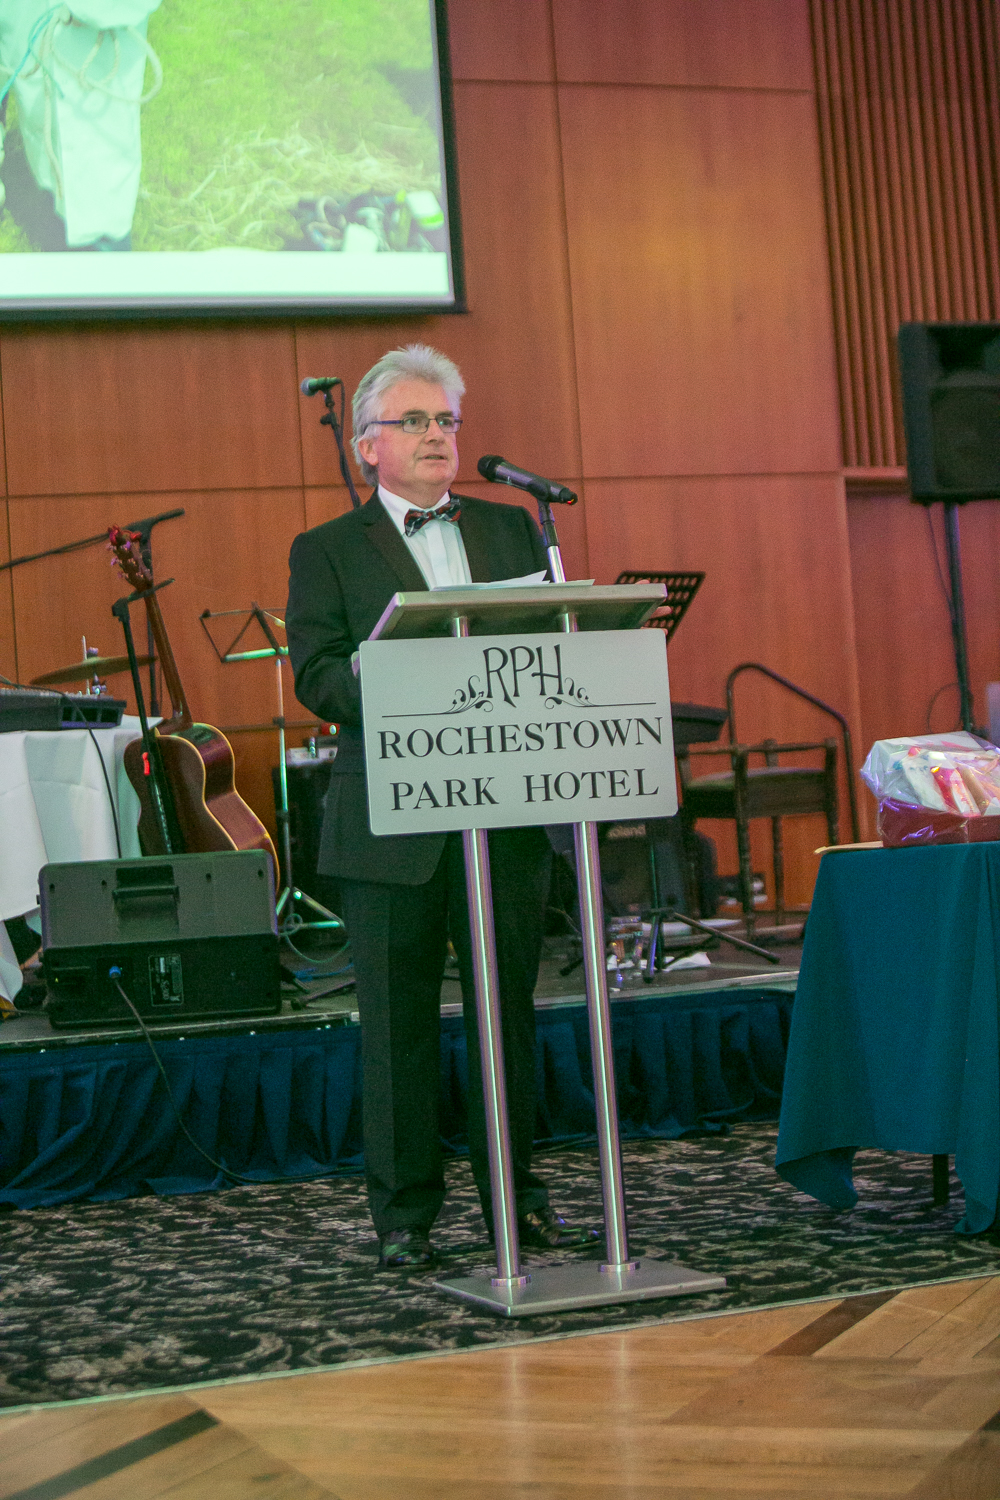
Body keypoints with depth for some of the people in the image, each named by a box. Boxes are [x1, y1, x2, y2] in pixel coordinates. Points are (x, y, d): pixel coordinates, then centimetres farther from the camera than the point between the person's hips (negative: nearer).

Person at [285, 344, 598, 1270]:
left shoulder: (511, 530, 17)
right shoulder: (328, 551, 7)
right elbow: (318, 673, -5)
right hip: (392, 821, -3)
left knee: (510, 1010, 9)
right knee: (400, 1022, 2)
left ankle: (517, 1199, 20)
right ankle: (404, 1216, 12)